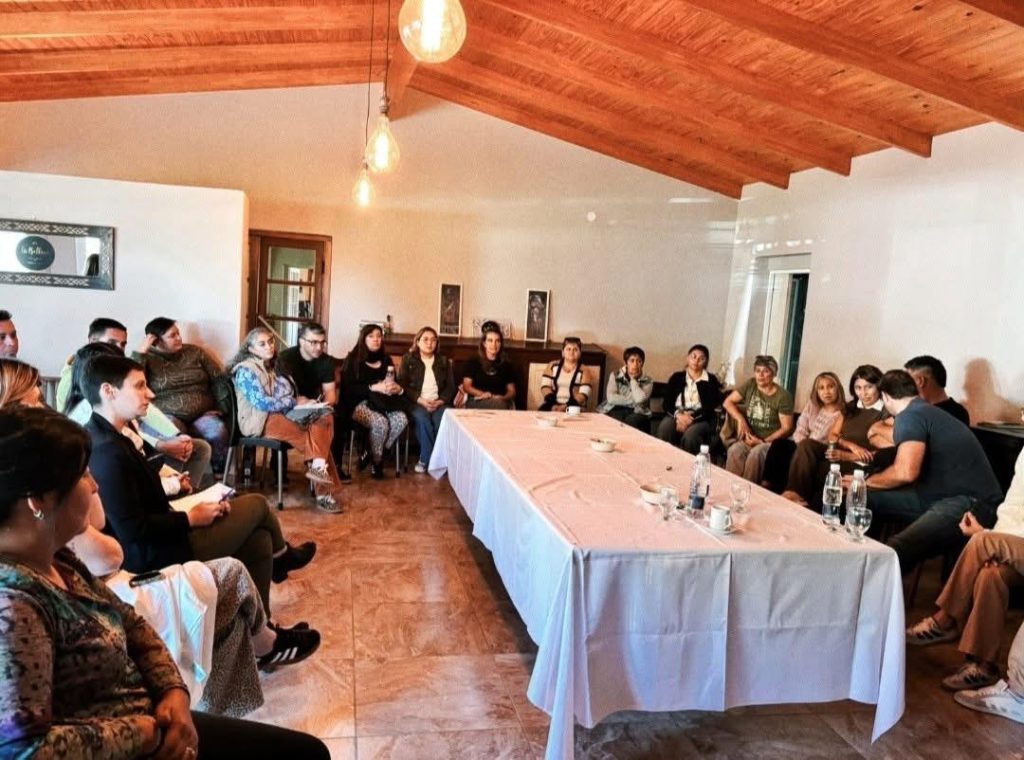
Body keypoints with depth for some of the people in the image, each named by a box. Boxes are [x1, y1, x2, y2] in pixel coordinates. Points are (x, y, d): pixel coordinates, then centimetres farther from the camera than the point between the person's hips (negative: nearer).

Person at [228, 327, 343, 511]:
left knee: (325, 415, -19)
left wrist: (300, 401, -6)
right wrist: (295, 402, -10)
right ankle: (323, 487, -19)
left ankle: (318, 466, -31)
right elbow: (261, 402, -15)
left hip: (285, 414, 7)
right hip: (261, 420, -7)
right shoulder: (246, 370, -5)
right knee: (310, 436, -24)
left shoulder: (274, 366, 20)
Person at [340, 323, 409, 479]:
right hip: (359, 403, -5)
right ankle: (377, 461, -8)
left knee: (402, 419, -27)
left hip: (382, 402, 5)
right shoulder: (353, 359, 0)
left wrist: (398, 389, -10)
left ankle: (371, 454, -11)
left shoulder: (386, 360, 16)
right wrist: (374, 387, -20)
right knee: (380, 422, -35)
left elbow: (393, 383, 16)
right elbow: (348, 388, -10)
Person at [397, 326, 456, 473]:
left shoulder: (443, 361, 17)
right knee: (422, 418, -36)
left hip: (439, 403, 2)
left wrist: (440, 401, -10)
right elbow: (402, 385, 1)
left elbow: (451, 386, 10)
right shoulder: (408, 359, 10)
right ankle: (431, 458, -24)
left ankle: (425, 459, -21)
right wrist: (421, 400, -13)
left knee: (441, 420, -33)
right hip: (416, 402, -1)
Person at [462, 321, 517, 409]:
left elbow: (512, 391, 16)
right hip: (477, 402, -2)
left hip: (500, 402, 2)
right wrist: (482, 394, -12)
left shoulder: (506, 365, 20)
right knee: (495, 404, -37)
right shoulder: (473, 363, 16)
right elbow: (466, 386, 7)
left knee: (500, 404, -37)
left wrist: (502, 398, -8)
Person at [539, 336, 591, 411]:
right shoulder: (553, 366, 12)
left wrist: (566, 406, -18)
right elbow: (545, 386, 4)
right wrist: (553, 404, -12)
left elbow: (583, 395, -5)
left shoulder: (583, 371, 5)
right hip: (552, 404, 2)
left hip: (573, 407, -1)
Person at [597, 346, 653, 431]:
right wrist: (632, 400, -10)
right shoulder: (615, 376, 6)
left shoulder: (647, 381, 4)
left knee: (631, 421, -34)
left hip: (637, 412, 0)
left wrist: (633, 379, -5)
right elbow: (611, 398, -9)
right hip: (616, 410, 0)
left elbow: (639, 399, -16)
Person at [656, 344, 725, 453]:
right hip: (678, 416, 2)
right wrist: (678, 415, -16)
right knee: (664, 427, -32)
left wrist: (692, 417, -17)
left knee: (690, 435, -35)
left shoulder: (711, 380, 7)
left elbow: (710, 406, -3)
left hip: (701, 419, -2)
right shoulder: (677, 377, 13)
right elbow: (666, 403, 5)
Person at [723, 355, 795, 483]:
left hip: (771, 441, -3)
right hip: (750, 437, 3)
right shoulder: (750, 385, 7)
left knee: (755, 454, -37)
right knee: (734, 451, -31)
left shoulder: (783, 396, -6)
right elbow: (727, 402, 8)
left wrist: (763, 441, -15)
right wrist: (740, 419, -9)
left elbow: (786, 428, -6)